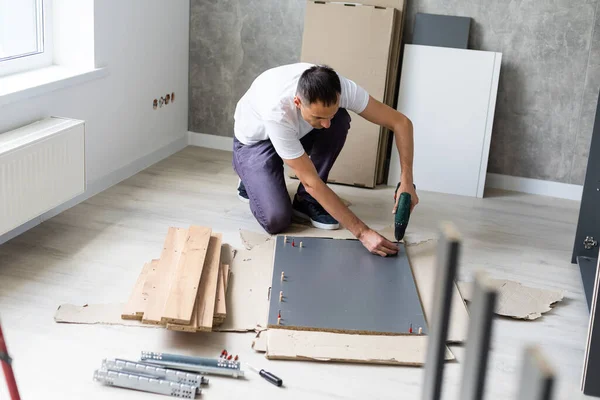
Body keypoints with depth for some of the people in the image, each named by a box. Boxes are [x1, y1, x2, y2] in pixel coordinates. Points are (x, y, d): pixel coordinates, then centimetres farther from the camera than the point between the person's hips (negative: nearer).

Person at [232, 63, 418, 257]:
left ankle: (305, 200, -9)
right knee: (276, 220, -24)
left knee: (341, 120, -27)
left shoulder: (340, 88, -33)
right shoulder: (276, 112, -44)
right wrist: (362, 232, -39)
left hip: (296, 133, 5)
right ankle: (251, 181, 11)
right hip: (255, 142, -4)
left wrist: (406, 182, -35)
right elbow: (311, 181, -38)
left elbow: (401, 122, -24)